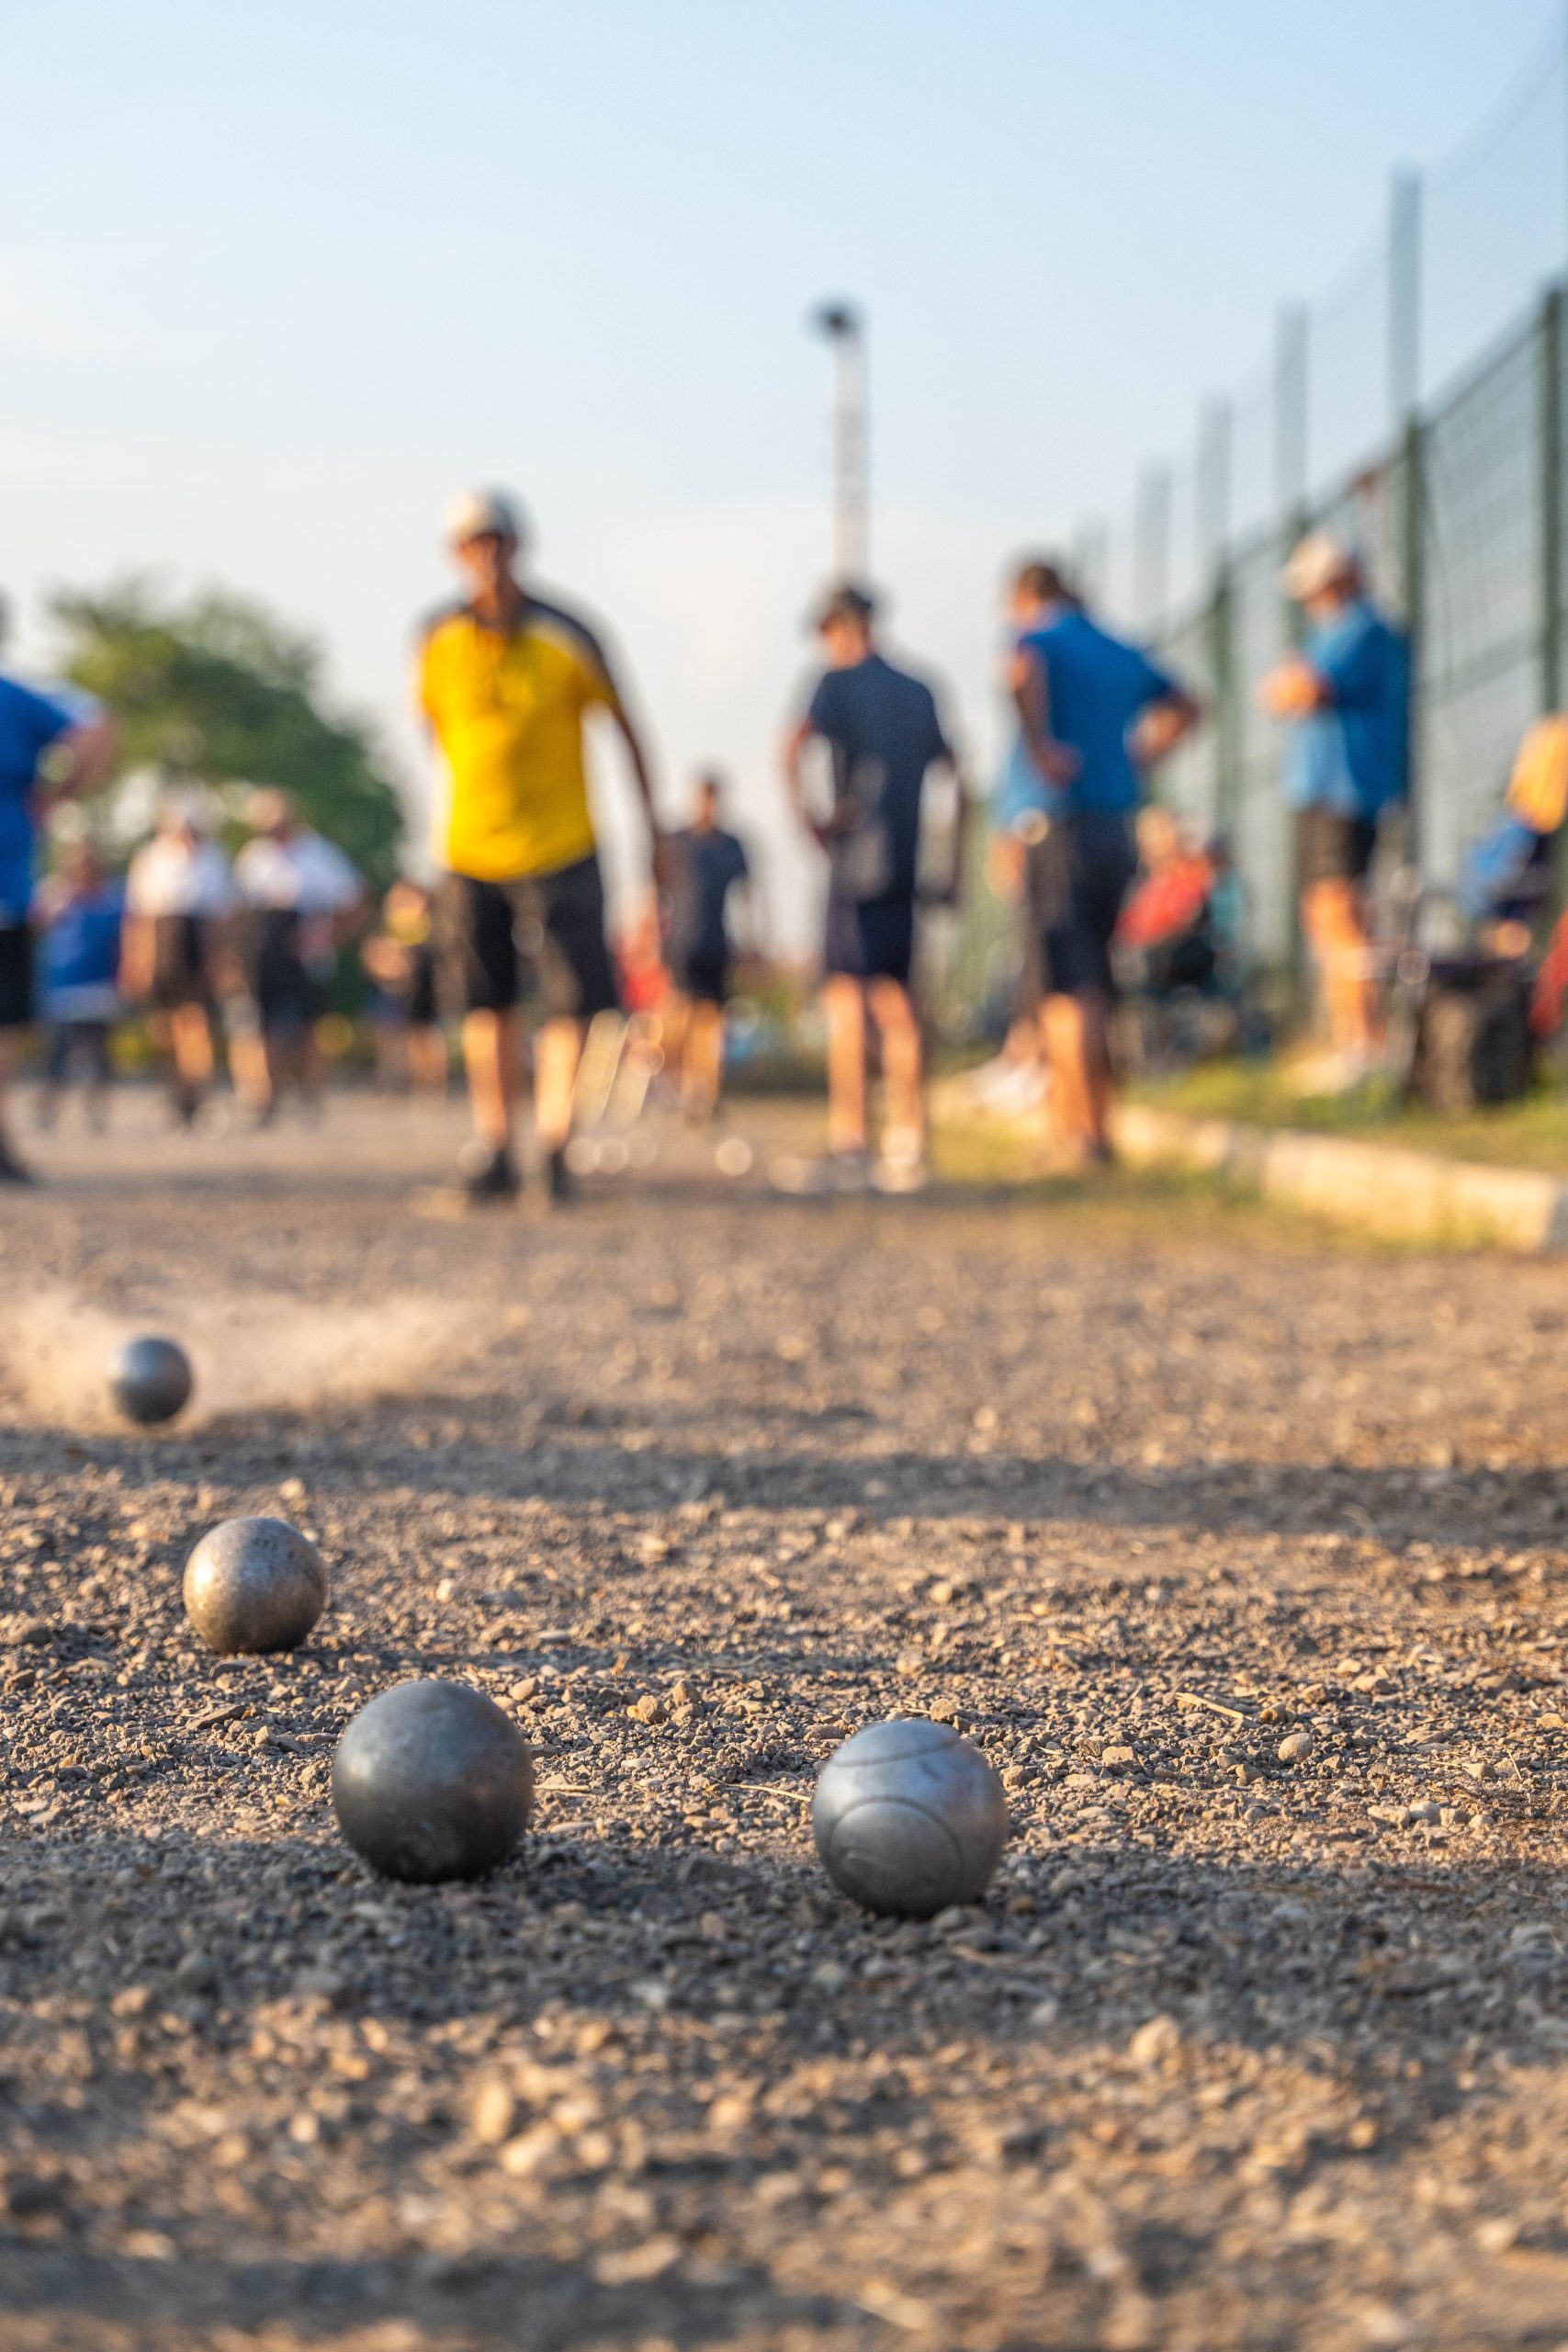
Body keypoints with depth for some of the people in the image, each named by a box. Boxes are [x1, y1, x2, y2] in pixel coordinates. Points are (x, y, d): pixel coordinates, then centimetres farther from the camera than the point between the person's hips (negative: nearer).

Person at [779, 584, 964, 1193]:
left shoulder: (841, 682, -3)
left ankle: (847, 1148, -11)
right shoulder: (918, 693, 17)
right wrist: (956, 868, 21)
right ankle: (906, 1148, 11)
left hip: (857, 862, -6)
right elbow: (955, 774, 20)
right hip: (905, 864, 6)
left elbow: (793, 746, -20)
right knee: (895, 1001, 11)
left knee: (845, 996, -7)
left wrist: (807, 818, -13)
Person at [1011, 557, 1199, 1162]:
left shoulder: (1038, 639, -4)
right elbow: (1183, 707, 32)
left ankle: (1089, 1132, -9)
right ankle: (1070, 1118, 18)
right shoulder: (1119, 652, 17)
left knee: (1070, 991, -7)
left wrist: (1039, 745, -21)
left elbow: (1024, 674, -30)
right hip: (1119, 832, 7)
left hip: (1065, 825, -7)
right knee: (1090, 986, 14)